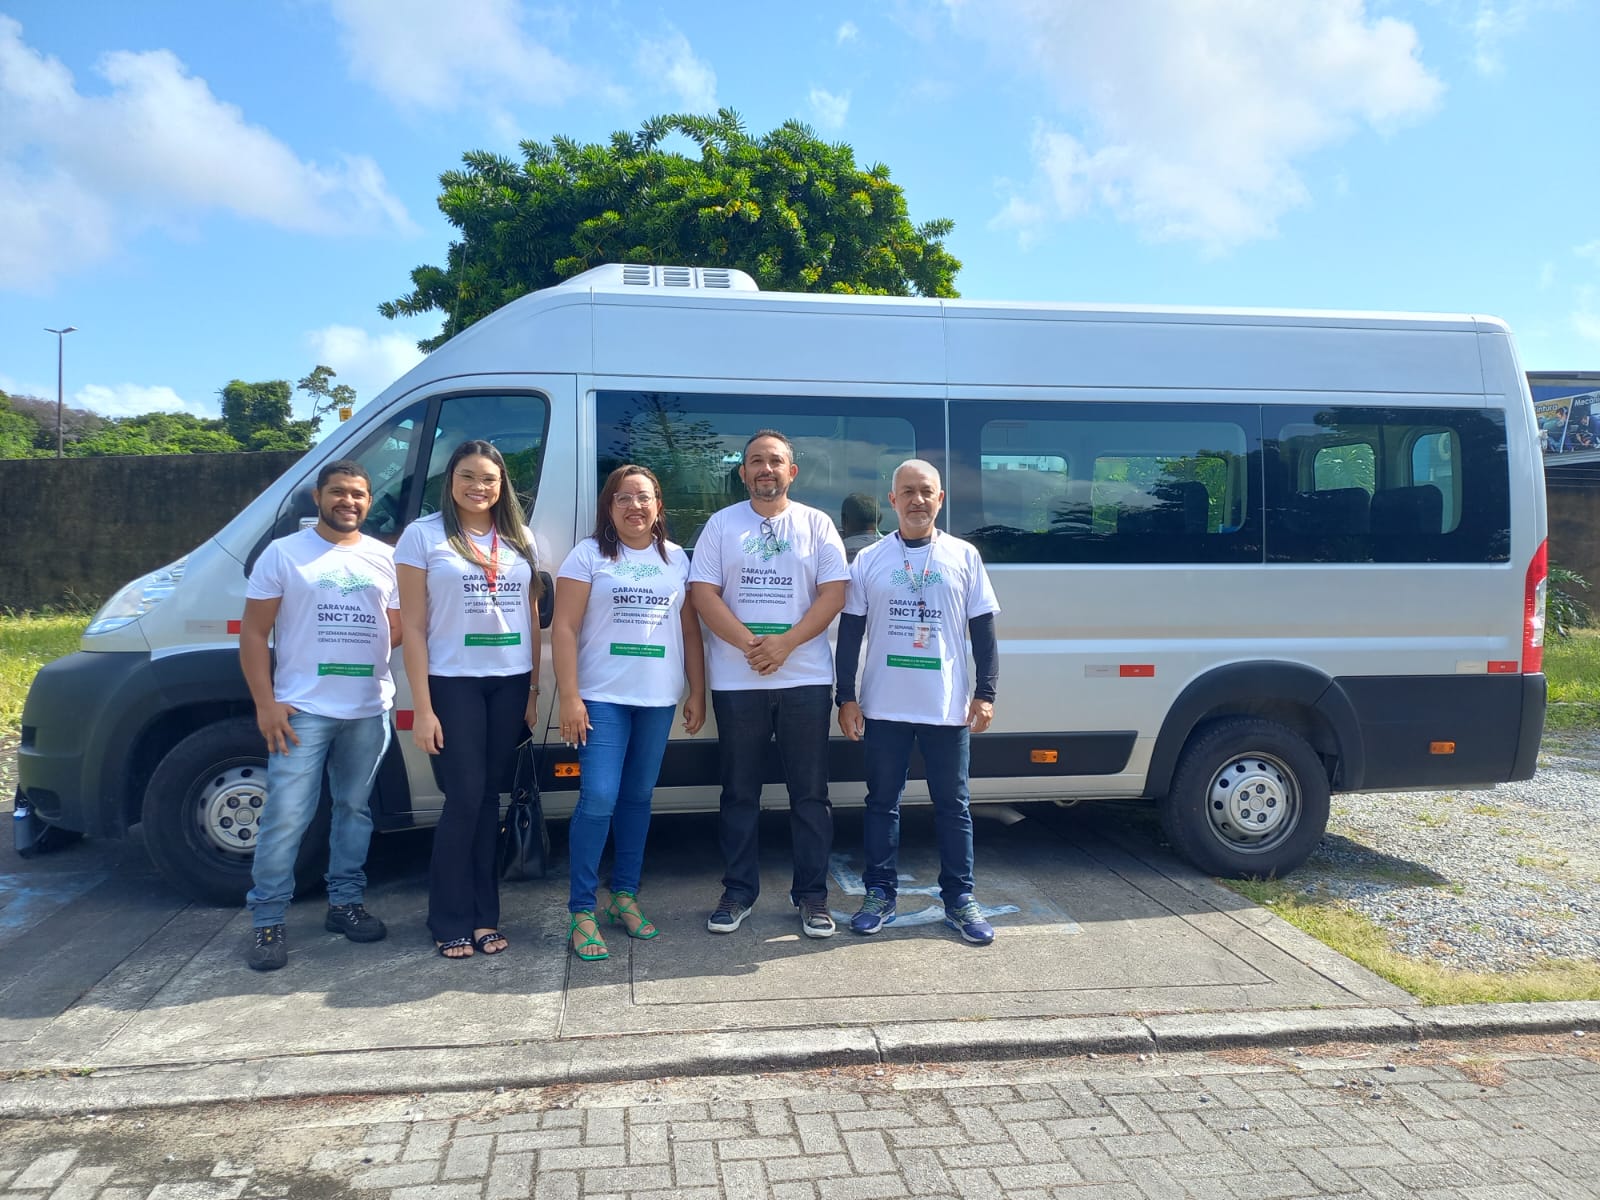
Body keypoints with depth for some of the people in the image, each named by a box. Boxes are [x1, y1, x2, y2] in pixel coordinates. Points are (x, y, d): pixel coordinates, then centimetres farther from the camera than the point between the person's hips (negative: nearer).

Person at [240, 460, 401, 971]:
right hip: (301, 710, -4)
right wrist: (265, 703, -10)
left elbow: (398, 629, 14)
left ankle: (346, 902, 25)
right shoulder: (283, 553, 1)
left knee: (354, 809, 13)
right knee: (286, 816, -5)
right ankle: (268, 920, 5)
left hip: (370, 710, 4)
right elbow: (253, 633, -2)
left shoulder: (386, 558, 10)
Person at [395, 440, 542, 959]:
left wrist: (534, 689, 6)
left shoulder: (521, 540, 9)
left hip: (511, 682, 4)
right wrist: (422, 707, -10)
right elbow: (412, 626, -6)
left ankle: (484, 914, 19)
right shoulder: (423, 535, -3)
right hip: (453, 682, -4)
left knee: (489, 797, 10)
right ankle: (451, 920, 12)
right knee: (465, 798, -3)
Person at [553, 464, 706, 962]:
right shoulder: (589, 554, -1)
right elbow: (563, 628, -6)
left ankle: (625, 895, 25)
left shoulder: (676, 559, 10)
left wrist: (698, 693, 6)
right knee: (598, 799, -10)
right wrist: (569, 697, -13)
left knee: (638, 798, 12)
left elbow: (690, 631, 12)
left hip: (658, 699, 4)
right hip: (601, 697, -4)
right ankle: (581, 912, 1)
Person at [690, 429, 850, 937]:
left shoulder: (817, 525, 6)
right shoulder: (721, 524, 6)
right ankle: (738, 892, 20)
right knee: (740, 792, 8)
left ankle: (812, 894, 15)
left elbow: (833, 594, -2)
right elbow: (703, 594, -2)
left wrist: (785, 644, -14)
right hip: (736, 680, 0)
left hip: (805, 677, 0)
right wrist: (749, 643, -15)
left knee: (810, 792, 4)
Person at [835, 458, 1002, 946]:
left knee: (952, 805, 7)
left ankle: (959, 899, 18)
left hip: (947, 708, 0)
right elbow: (850, 634, 5)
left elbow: (983, 631, 5)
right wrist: (847, 698, 0)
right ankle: (880, 895, 21)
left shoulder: (964, 556, 4)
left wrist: (985, 694, -2)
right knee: (882, 802, 9)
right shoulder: (869, 560, 4)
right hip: (884, 708, 1)